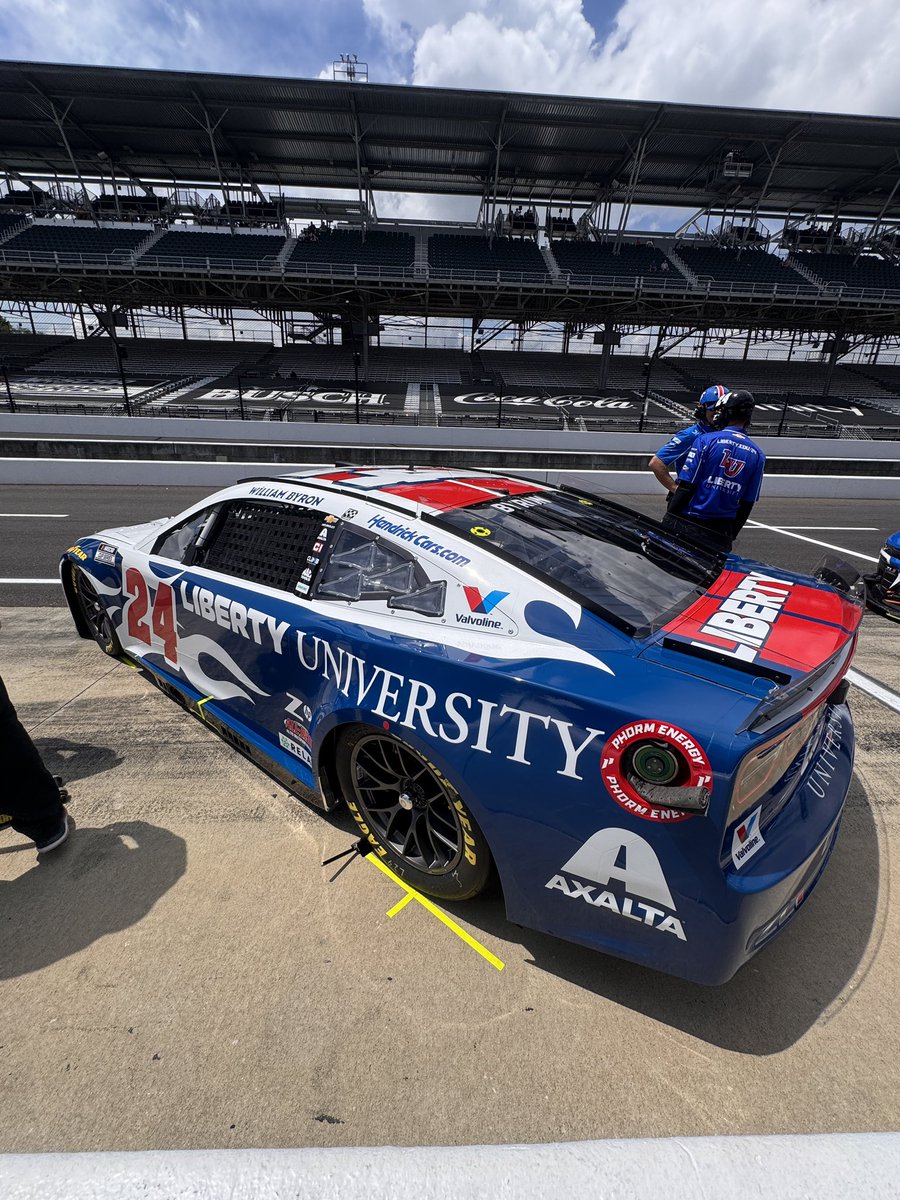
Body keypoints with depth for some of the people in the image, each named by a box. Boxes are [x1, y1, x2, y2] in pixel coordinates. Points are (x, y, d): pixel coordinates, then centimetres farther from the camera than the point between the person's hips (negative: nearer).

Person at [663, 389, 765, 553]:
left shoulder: (706, 440, -6)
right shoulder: (757, 454, 8)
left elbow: (686, 487, -10)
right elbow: (747, 504, 10)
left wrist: (669, 520, -3)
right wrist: (731, 535, 19)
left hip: (689, 523, -4)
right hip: (721, 531, 4)